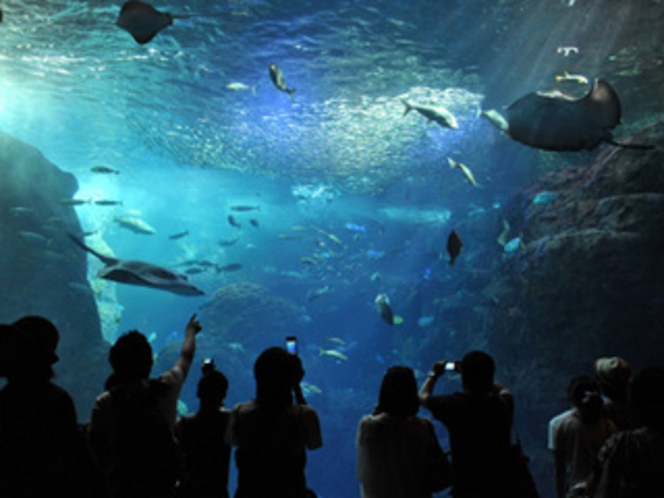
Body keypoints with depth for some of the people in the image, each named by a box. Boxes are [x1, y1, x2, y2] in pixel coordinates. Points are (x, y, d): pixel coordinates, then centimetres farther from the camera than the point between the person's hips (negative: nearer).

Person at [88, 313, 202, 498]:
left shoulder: (105, 402, -10)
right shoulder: (165, 389, -6)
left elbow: (95, 445, -5)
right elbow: (186, 357, 13)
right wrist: (190, 332, 33)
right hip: (163, 481, 1)